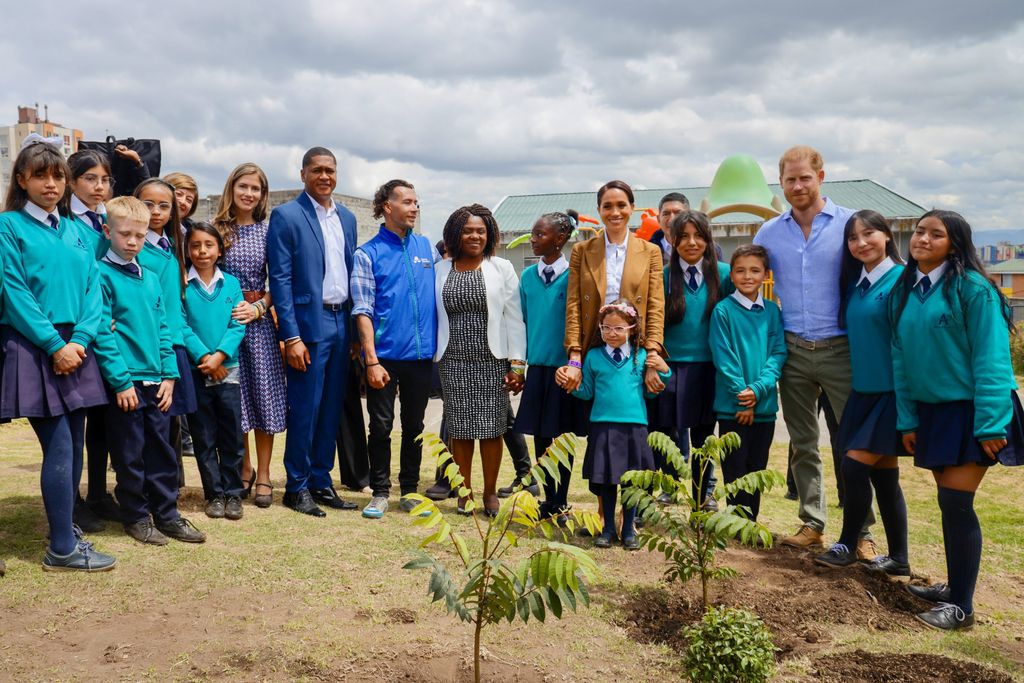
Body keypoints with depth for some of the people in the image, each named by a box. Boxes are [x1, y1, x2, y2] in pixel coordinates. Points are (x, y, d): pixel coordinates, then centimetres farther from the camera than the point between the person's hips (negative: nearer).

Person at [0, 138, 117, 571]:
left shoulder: (76, 231, 14)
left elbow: (92, 288, 8)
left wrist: (80, 339, -7)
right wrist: (54, 345, -15)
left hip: (75, 348, 5)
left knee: (73, 447, 9)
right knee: (59, 448, -8)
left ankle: (65, 531, 23)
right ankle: (62, 549, 1)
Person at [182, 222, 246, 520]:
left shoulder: (231, 283, 5)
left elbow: (238, 326, -2)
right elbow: (180, 325, -7)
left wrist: (219, 356, -15)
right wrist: (203, 357, -16)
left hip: (227, 369, 1)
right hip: (195, 370, -1)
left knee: (231, 436, 4)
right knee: (204, 438, 7)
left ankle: (233, 493, 15)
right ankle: (214, 494, 17)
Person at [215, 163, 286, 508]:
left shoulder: (268, 232, 5)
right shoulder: (217, 229, 2)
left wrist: (258, 308, -11)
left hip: (259, 320, 0)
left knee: (264, 393, 2)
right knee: (234, 393, 6)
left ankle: (263, 475, 12)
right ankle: (244, 469, 22)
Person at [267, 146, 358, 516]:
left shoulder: (346, 218, 13)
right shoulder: (286, 216, -5)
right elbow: (280, 279, -9)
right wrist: (291, 337, -15)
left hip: (342, 323, 6)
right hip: (309, 325, -6)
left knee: (332, 409, 11)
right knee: (305, 410, 0)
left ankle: (321, 482, 22)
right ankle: (297, 487, 13)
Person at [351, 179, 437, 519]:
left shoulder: (426, 246, 9)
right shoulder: (368, 254, -3)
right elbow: (363, 311, -7)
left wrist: (439, 346, 7)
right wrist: (371, 360, -14)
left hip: (421, 354, 4)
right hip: (385, 356, -4)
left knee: (414, 426, 12)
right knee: (381, 426, 4)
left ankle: (409, 491, 23)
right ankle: (380, 492, 17)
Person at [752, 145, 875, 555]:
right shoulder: (769, 233, 7)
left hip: (840, 348, -3)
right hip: (793, 349, 3)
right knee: (802, 443, 10)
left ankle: (861, 530, 11)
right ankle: (812, 523, 22)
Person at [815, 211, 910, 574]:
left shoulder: (902, 279, -12)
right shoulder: (854, 284, 9)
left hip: (891, 391, -7)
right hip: (863, 390, 7)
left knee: (855, 467, -8)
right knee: (883, 474, 10)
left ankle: (847, 546, 9)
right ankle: (898, 559, 19)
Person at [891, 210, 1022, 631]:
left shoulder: (972, 288, -13)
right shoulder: (905, 290, 6)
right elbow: (901, 357, 9)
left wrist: (990, 423, -18)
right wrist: (906, 419, 7)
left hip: (971, 411, -6)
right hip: (930, 411, 6)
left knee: (955, 502, -8)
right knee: (950, 502, 13)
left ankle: (961, 607, 3)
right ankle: (955, 586, 26)